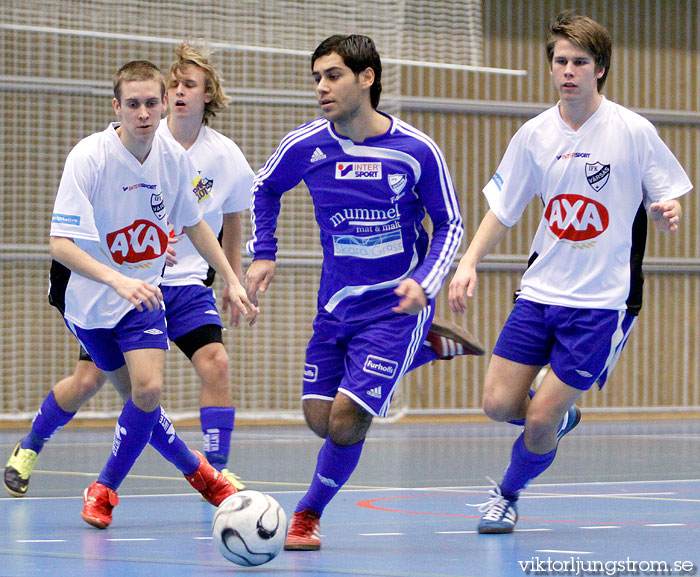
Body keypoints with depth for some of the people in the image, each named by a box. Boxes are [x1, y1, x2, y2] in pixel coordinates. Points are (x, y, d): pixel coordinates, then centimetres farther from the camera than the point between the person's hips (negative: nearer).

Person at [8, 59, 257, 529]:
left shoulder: (174, 157, -9)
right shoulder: (88, 157, -24)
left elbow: (193, 223, 11)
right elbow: (61, 244, -29)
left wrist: (232, 280, 12)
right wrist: (117, 280, -42)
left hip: (143, 293, 2)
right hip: (90, 296, -2)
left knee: (148, 389, -16)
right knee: (138, 397, 5)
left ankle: (105, 489, 5)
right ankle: (197, 470, 30)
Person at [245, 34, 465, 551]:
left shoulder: (417, 150, -14)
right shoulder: (305, 146, -7)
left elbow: (450, 225, -2)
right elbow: (265, 188, 15)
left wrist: (424, 281, -17)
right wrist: (262, 255, 5)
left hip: (396, 304, -4)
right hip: (337, 301, 4)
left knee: (346, 419, -15)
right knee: (320, 419, 5)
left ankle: (309, 514, 12)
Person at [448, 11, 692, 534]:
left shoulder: (633, 132, -9)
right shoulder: (534, 135, 2)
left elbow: (666, 204, -1)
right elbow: (502, 210, 10)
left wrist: (668, 214, -24)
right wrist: (469, 263, -4)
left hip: (603, 302, -4)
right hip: (540, 292, 4)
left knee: (541, 420, -7)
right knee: (499, 404, -3)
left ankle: (509, 494, 24)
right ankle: (562, 415, 31)